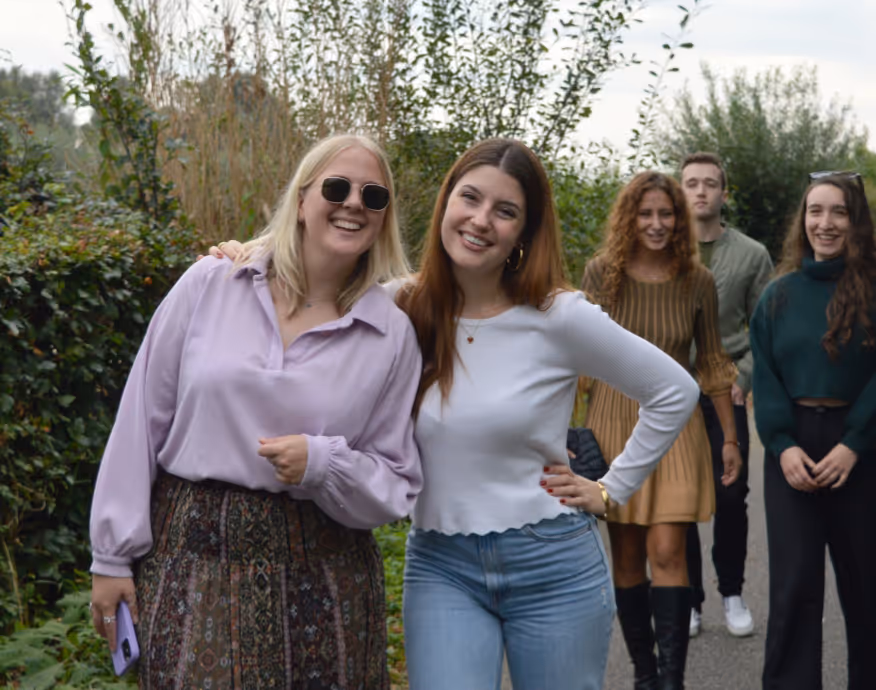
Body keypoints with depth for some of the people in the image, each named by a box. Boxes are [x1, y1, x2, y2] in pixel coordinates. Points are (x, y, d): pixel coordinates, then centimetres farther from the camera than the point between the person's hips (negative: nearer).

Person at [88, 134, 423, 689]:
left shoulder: (393, 334, 1)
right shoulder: (210, 285, -2)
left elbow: (397, 486, 3)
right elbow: (142, 420, 2)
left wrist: (324, 464, -16)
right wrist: (114, 556, 3)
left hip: (320, 574, 1)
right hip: (192, 559, -1)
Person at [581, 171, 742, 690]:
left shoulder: (697, 281, -2)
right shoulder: (602, 273, -4)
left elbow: (712, 361, 6)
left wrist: (731, 437, 8)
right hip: (614, 419, 1)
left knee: (667, 552, -11)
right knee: (626, 558, 6)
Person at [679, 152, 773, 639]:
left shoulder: (752, 255, 4)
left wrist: (742, 380, -5)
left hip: (726, 393, 0)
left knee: (731, 496, 1)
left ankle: (733, 594, 19)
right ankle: (688, 599, 16)